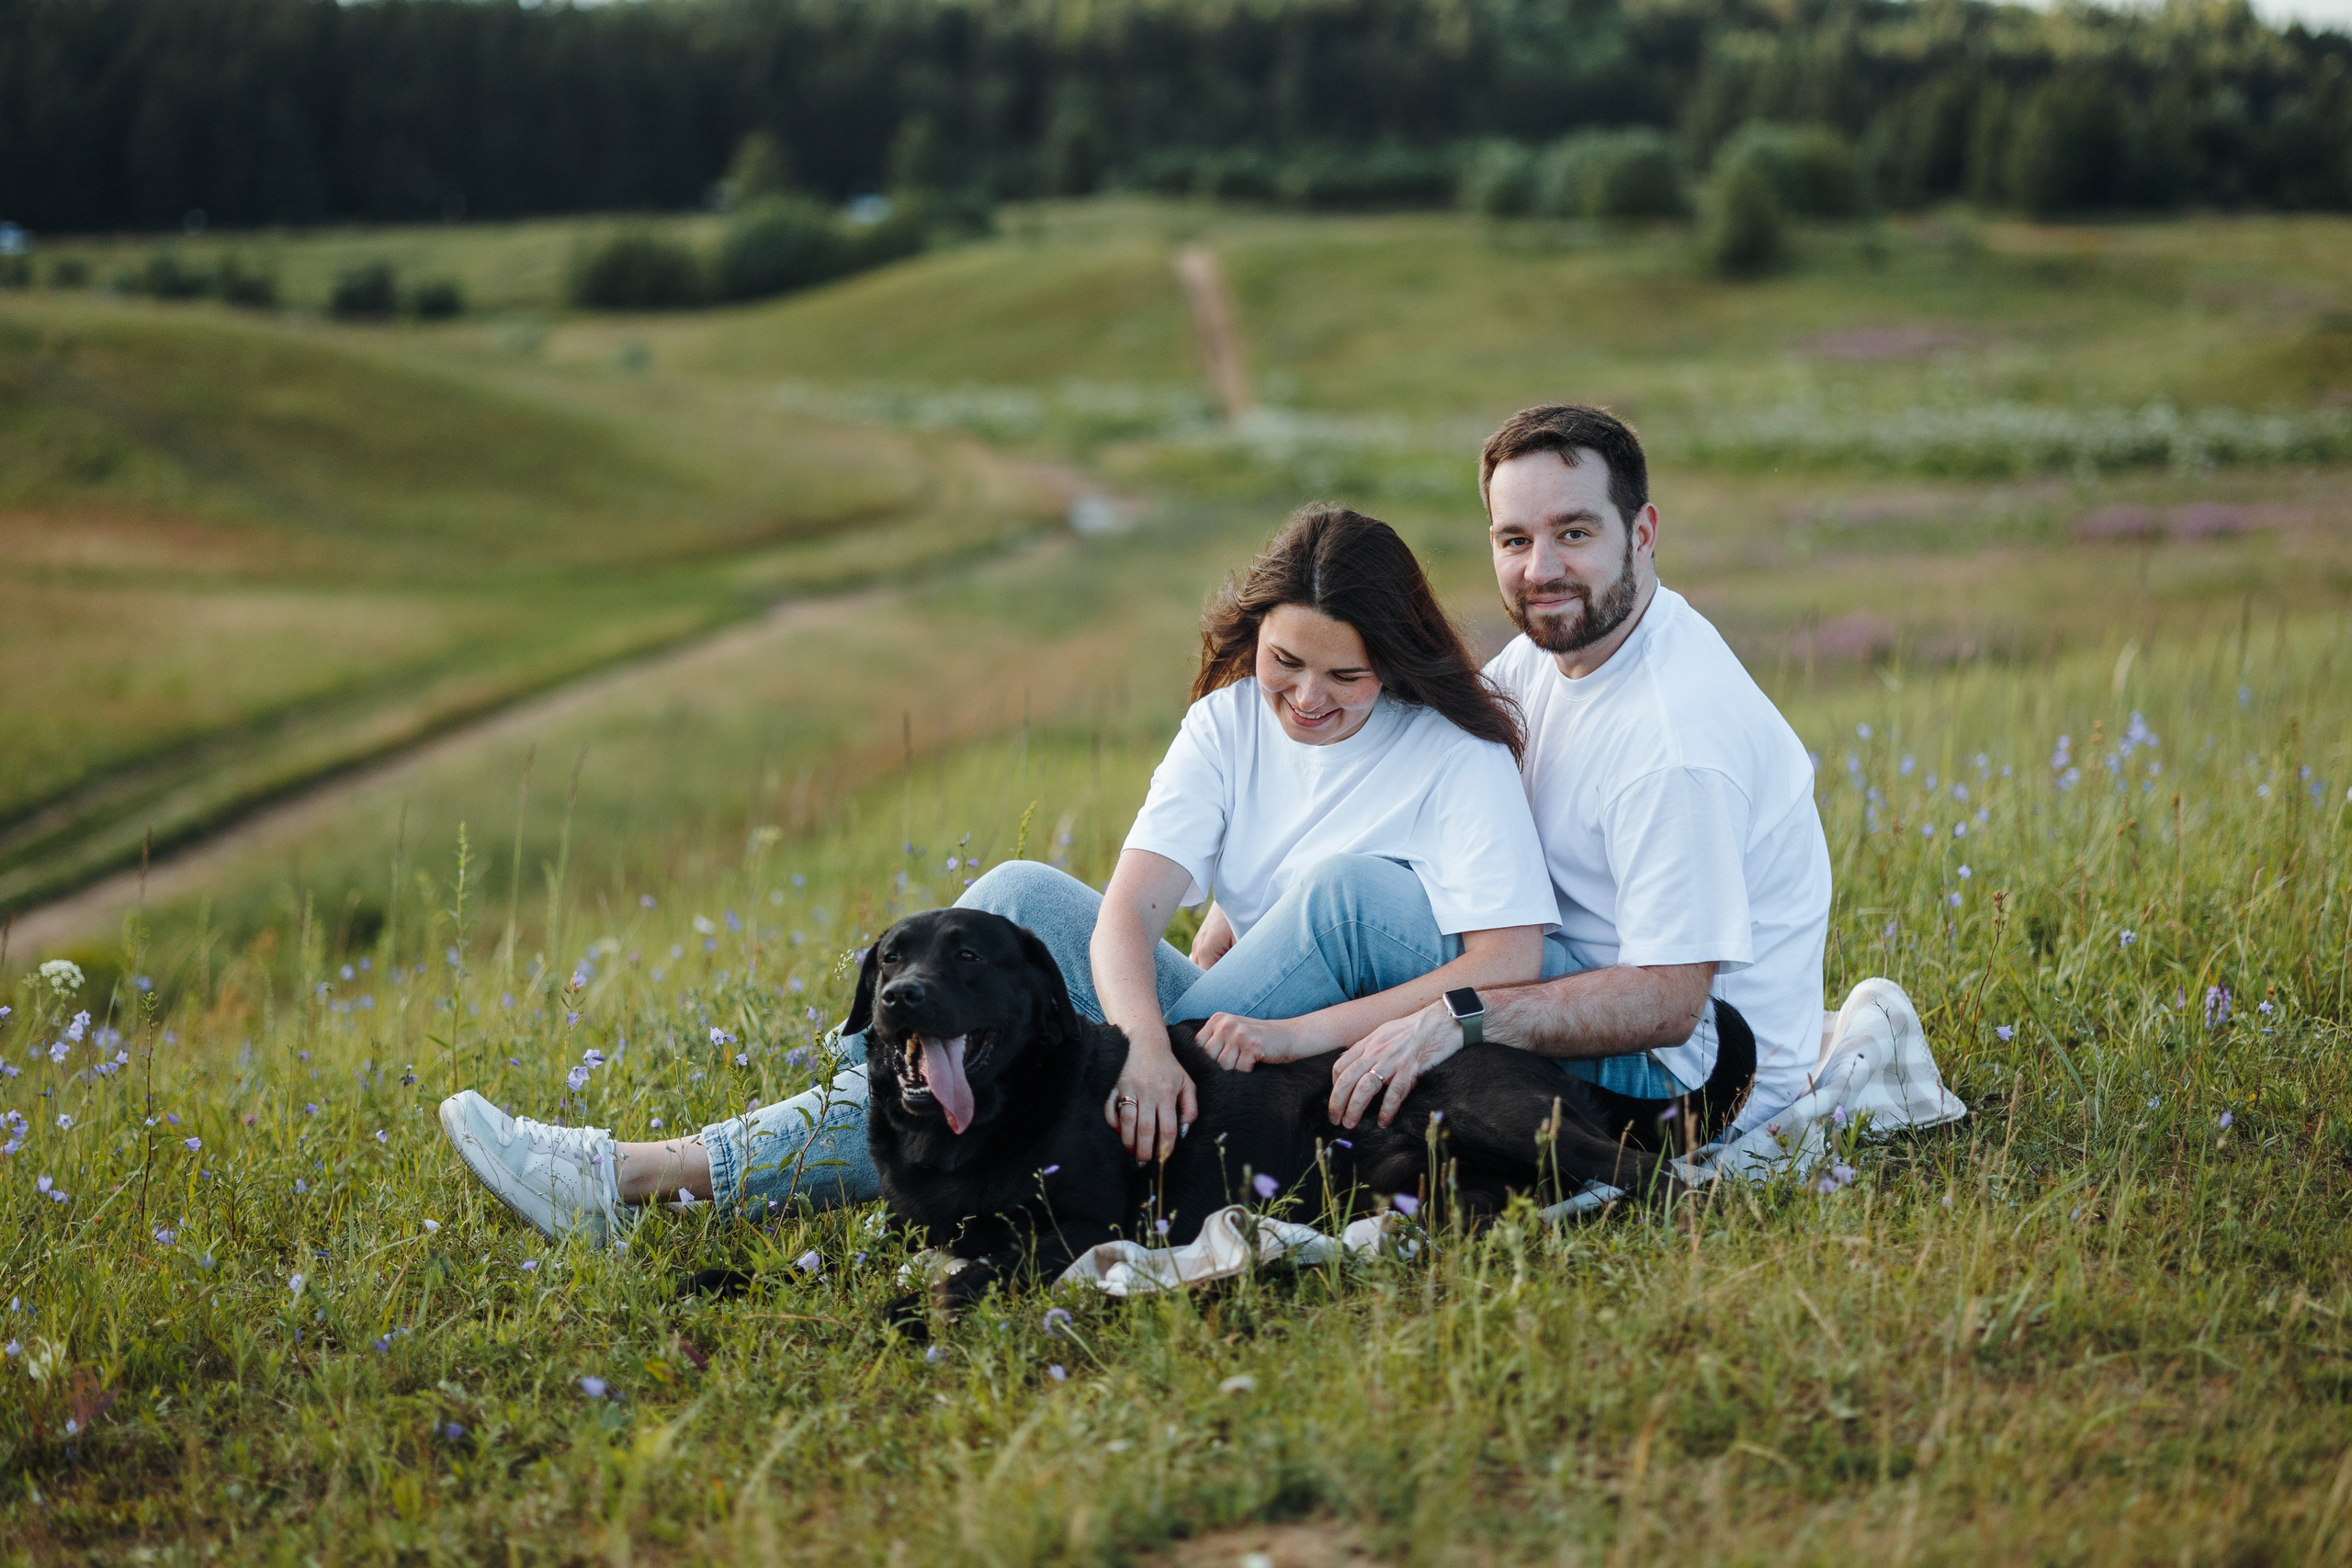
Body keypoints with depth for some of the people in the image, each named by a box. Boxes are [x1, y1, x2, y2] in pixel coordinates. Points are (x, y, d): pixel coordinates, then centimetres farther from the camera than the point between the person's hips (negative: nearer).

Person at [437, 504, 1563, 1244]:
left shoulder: (1460, 758, -10)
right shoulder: (1230, 720, 1)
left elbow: (1512, 967, -20)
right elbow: (1131, 905, -12)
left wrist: (1304, 1032, -29)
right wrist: (1145, 1042, -32)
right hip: (1251, 1027, 4)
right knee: (1026, 900, -16)